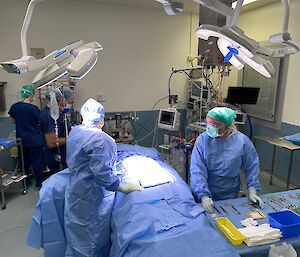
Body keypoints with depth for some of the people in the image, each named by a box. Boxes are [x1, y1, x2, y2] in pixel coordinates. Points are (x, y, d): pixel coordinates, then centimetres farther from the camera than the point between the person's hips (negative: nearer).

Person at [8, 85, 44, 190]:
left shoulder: (14, 107, -2)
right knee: (37, 162, 7)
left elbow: (14, 121, 12)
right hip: (35, 140, -5)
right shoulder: (34, 108, -16)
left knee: (24, 162, 18)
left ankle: (26, 182, 30)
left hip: (21, 139, 5)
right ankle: (39, 184, 18)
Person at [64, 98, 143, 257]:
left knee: (77, 230, 26)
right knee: (94, 235, 12)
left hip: (75, 191, 9)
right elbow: (102, 174, -30)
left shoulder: (74, 131, 0)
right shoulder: (101, 139, -27)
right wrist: (123, 186, -20)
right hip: (92, 197, -8)